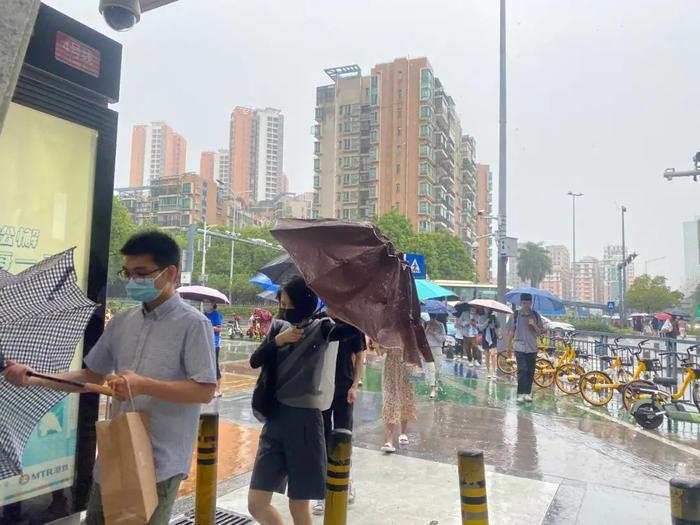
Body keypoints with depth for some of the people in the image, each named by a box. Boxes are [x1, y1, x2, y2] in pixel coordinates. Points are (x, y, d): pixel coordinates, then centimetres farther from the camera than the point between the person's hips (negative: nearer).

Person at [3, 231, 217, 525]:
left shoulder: (193, 324, -15)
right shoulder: (121, 321, 6)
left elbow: (205, 391, -18)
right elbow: (92, 376, 12)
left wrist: (144, 385, -26)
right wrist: (33, 380, 1)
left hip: (160, 461, -6)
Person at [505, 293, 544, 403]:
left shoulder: (536, 315, 6)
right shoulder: (515, 314, 2)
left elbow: (540, 332, 6)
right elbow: (511, 330, 6)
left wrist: (534, 325, -12)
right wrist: (508, 344, 4)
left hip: (532, 347, 2)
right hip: (519, 347, -2)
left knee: (530, 371, 5)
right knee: (522, 370, -10)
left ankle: (527, 393, 15)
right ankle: (521, 393, -7)